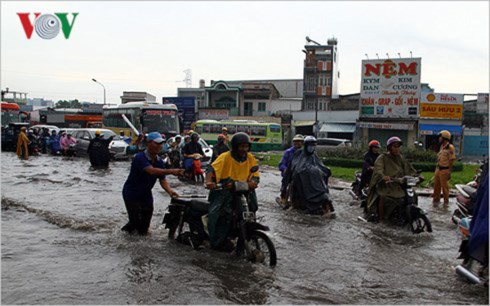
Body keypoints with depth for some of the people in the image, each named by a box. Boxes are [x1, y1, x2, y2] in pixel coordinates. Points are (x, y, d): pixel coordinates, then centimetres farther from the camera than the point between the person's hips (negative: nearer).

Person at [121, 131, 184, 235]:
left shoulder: (159, 162, 0)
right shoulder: (140, 158, -24)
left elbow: (163, 180, -7)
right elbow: (151, 171, -40)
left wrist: (169, 190, -28)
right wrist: (171, 171, -52)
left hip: (146, 195, 7)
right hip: (131, 194, -6)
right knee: (136, 222, -11)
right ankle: (129, 227, 21)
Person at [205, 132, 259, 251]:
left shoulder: (250, 158, 5)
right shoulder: (226, 157, -9)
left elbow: (255, 176, 4)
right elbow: (211, 169, -20)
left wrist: (253, 183, -20)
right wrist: (209, 181, -40)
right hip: (223, 191, -4)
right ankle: (218, 242, -6)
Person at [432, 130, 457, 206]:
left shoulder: (450, 147, -14)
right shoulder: (442, 146, 13)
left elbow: (451, 160, -16)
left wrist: (449, 172, -17)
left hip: (445, 170, -8)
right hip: (438, 169, 8)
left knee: (445, 187, 2)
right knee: (436, 185, 14)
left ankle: (446, 202, 14)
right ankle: (436, 200, 26)